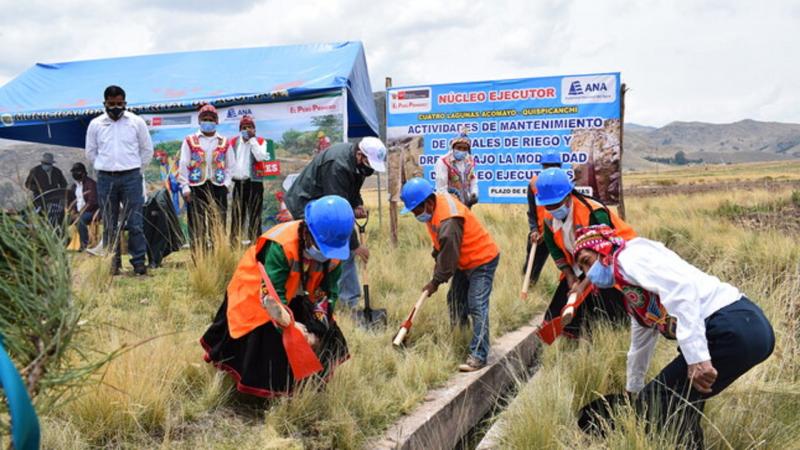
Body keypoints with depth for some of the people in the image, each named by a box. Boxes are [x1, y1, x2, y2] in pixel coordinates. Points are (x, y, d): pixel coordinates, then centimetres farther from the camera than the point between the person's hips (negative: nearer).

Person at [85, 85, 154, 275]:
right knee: (109, 225, 6)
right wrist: (105, 167, 9)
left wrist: (135, 168, 7)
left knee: (135, 223, -3)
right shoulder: (95, 124, 6)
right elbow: (90, 152, 15)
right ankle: (112, 264, 13)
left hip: (131, 177, -2)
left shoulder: (136, 122, 2)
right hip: (105, 179, 2)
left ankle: (139, 262, 3)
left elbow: (147, 149, 9)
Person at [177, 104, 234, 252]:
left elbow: (229, 166, 12)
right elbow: (183, 166, 3)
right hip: (196, 187, -1)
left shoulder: (224, 143, 12)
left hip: (217, 186, 1)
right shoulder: (190, 141, 8)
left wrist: (226, 184, -2)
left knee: (218, 224, 2)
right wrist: (185, 187, -5)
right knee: (197, 226, -1)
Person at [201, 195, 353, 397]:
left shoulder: (334, 252, -21)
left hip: (293, 298, 6)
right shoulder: (280, 246, -40)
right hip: (255, 294, -5)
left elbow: (327, 293, -13)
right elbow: (272, 296, -39)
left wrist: (318, 330, -23)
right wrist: (292, 328, -47)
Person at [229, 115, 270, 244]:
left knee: (254, 214, -3)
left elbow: (261, 157, -16)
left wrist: (252, 139, -11)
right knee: (236, 214, 6)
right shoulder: (234, 142, 11)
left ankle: (255, 242, -1)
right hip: (238, 182, 3)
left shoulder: (260, 141, 1)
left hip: (255, 182, -3)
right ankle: (234, 242, 12)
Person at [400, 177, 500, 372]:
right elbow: (441, 246, 11)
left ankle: (478, 356, -15)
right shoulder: (436, 204, -2)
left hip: (482, 261, -10)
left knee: (477, 307, -14)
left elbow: (448, 256, -24)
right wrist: (438, 265, 7)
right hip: (465, 262, 10)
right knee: (455, 302, 14)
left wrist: (435, 281, -13)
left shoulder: (449, 222, -32)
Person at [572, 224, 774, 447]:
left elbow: (681, 287, -19)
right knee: (678, 402, 21)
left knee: (655, 404, -2)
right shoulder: (633, 296, 27)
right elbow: (640, 346, 42)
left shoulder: (629, 256, -2)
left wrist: (696, 356, -24)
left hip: (733, 327, -9)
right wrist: (632, 391, 54)